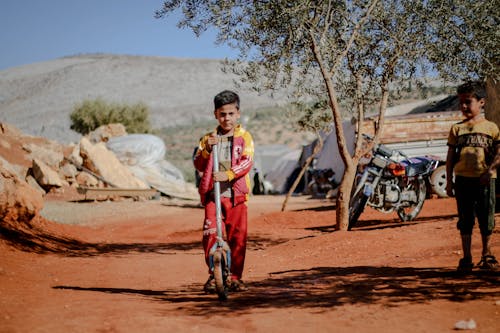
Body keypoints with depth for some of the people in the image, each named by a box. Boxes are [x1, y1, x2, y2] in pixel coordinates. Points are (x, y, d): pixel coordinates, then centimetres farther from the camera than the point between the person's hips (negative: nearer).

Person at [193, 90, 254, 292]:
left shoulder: (244, 137, 5)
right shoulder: (209, 138, 12)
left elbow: (247, 162, -10)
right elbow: (198, 165, 4)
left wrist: (228, 174, -25)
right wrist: (207, 149, -13)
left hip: (236, 194, -1)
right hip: (212, 194, 1)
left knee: (238, 236, 0)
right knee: (210, 234, -8)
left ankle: (235, 277, 13)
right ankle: (213, 275, 5)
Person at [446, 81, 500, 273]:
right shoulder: (457, 128, 9)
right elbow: (450, 156, 9)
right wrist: (449, 181, 4)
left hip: (484, 180, -1)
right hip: (463, 179, 1)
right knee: (465, 219, 4)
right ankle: (466, 258, 12)